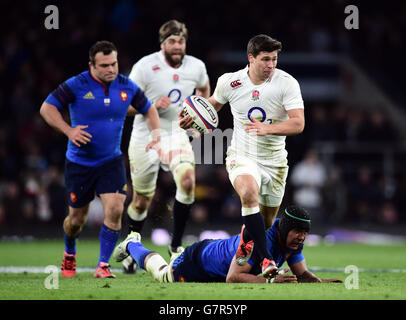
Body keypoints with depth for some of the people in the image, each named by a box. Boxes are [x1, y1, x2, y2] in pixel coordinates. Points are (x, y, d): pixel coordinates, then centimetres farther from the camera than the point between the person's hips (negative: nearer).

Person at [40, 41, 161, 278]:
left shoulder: (127, 87, -3)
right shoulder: (76, 85, -13)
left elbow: (149, 110, 13)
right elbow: (47, 108, -10)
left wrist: (156, 134, -4)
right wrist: (68, 130, -23)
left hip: (112, 161, 2)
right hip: (79, 162, -2)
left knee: (115, 209, -18)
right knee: (77, 219, 8)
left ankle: (103, 266, -6)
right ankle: (70, 254, 40)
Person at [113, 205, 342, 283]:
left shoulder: (294, 241, -22)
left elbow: (302, 274, -13)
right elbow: (233, 278, -48)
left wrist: (319, 282, -34)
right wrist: (270, 280, -56)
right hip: (198, 263, -6)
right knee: (162, 272, 22)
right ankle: (132, 245, 53)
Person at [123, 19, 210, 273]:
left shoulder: (196, 67, -1)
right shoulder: (145, 66, -12)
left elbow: (204, 89, 24)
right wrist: (152, 105, -23)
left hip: (177, 135, 2)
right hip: (146, 136, -2)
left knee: (187, 181, -24)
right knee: (142, 200, 7)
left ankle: (176, 244, -10)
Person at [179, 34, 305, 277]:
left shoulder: (287, 83, -13)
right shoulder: (230, 82, -7)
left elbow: (298, 123, -22)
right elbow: (214, 103, 17)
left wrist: (267, 129, -36)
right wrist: (193, 118, 3)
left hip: (275, 161, 1)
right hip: (242, 156, -1)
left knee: (266, 222, 14)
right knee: (249, 193, -34)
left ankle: (246, 238, 53)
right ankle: (266, 258, -33)